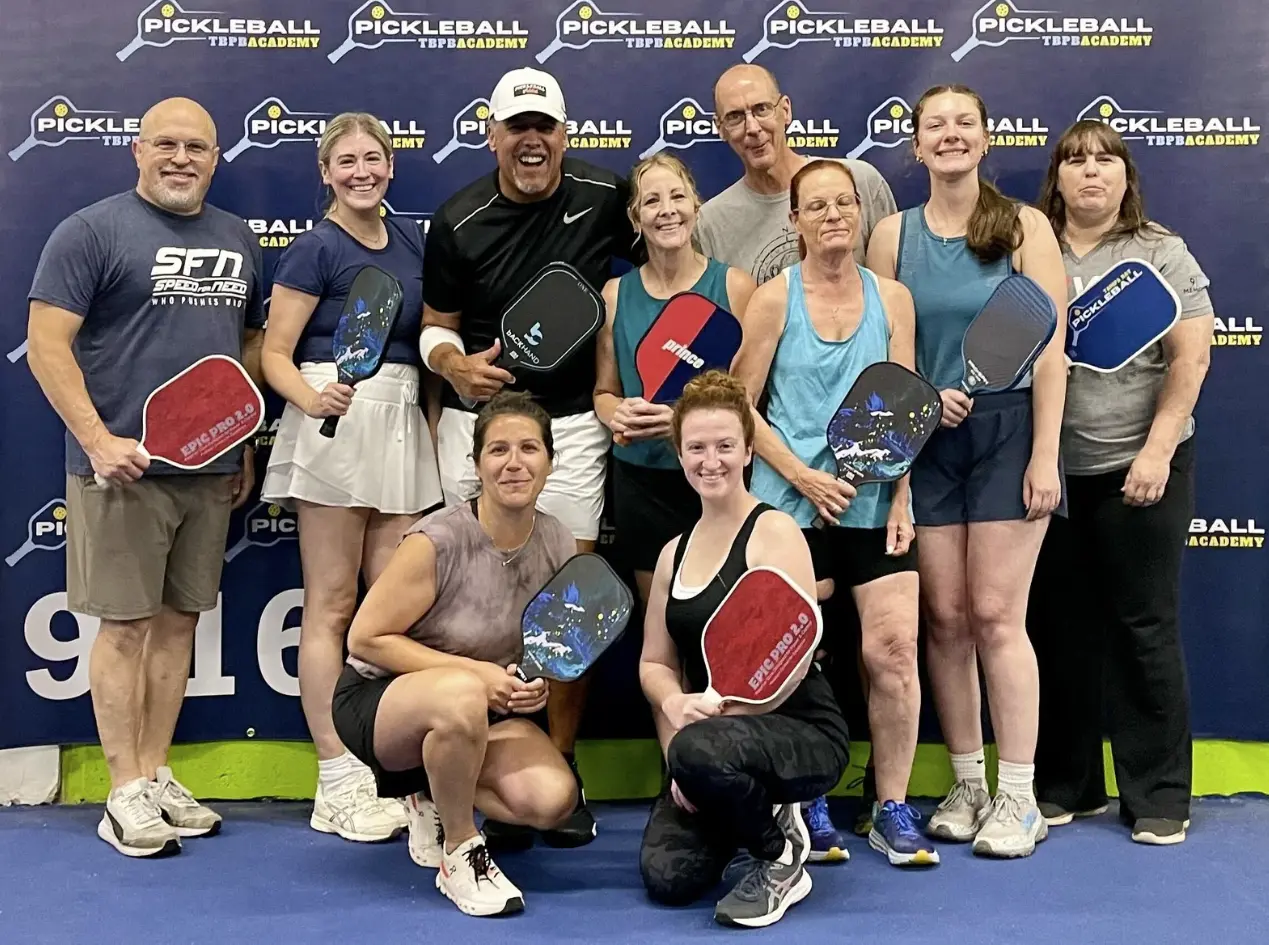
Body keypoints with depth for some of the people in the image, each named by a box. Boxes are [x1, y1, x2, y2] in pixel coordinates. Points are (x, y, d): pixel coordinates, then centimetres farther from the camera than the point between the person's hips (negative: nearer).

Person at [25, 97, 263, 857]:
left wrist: (247, 447, 14)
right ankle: (126, 793, 8)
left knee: (180, 621, 10)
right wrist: (98, 440, -19)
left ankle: (158, 775, 20)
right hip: (125, 467, -5)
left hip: (211, 468, 6)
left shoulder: (238, 239, 14)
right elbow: (46, 343, -10)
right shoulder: (92, 231, -4)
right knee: (126, 623, 0)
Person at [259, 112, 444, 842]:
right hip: (337, 424, -6)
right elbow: (275, 354, -8)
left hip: (403, 425, 6)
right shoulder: (315, 249, -5)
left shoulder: (411, 238, 12)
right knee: (332, 606, 0)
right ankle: (337, 782, 5)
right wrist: (311, 397, -26)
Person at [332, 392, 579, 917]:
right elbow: (365, 639, -18)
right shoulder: (438, 540, -23)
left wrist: (541, 682, -15)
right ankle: (459, 853, -14)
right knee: (462, 696, -41)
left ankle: (433, 798, 11)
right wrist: (475, 672, -24)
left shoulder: (559, 546, -7)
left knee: (554, 799, -21)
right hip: (378, 699, -5)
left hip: (485, 713, 5)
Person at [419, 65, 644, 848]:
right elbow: (436, 324, 7)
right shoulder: (460, 221, 0)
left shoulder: (608, 198, -2)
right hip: (475, 423, 1)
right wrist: (453, 364, -15)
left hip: (571, 424, -1)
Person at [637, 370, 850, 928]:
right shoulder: (675, 552, 11)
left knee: (700, 750, -37)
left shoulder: (774, 532, -9)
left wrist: (715, 709, -25)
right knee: (667, 877, -13)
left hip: (803, 732, -6)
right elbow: (655, 663, 10)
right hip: (723, 737, 6)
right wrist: (674, 703, -13)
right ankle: (756, 810, 19)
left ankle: (781, 857, -6)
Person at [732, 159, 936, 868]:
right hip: (792, 506, -2)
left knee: (895, 650, -5)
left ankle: (893, 810, 9)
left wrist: (900, 498, -4)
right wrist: (802, 475, -11)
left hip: (877, 504, 2)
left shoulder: (892, 298, 7)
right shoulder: (774, 300, 0)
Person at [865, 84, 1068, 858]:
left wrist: (1045, 455, -11)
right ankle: (967, 785, 18)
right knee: (945, 617, 5)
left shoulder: (1024, 227, -2)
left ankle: (1018, 798, 5)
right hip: (926, 440, 3)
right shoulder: (893, 235, 5)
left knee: (996, 616, -5)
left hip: (1007, 431, -3)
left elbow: (1049, 346, -6)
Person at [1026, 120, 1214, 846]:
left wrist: (1156, 451, -14)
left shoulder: (1163, 253, 2)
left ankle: (1160, 794, 12)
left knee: (1144, 627, 2)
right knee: (1060, 626, 9)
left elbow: (1191, 358, -5)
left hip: (1137, 469, -2)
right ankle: (1065, 784, 22)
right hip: (1049, 471, 3)